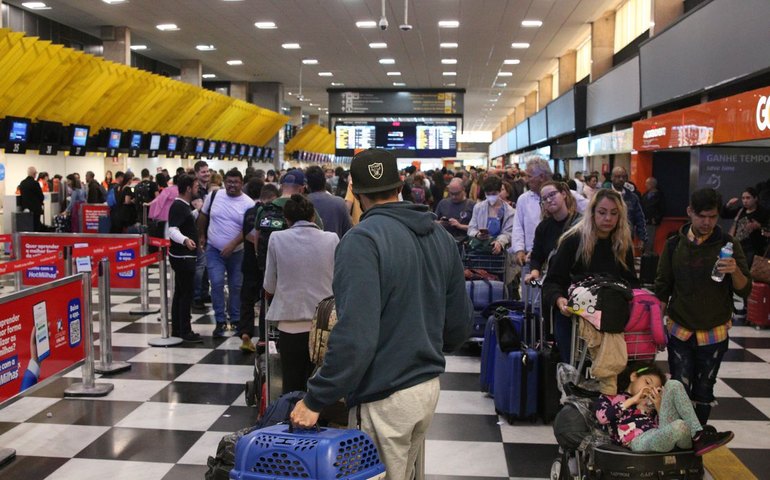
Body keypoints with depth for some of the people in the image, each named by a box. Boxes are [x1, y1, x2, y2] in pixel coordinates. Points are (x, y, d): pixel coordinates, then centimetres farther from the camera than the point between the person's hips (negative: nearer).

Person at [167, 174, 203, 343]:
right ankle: (185, 331, -1)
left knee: (180, 292, 13)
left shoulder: (185, 205, 12)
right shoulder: (178, 206, -18)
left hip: (185, 256, 10)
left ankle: (177, 329, 20)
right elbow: (172, 230, -31)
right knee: (186, 293, -6)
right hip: (183, 256, -10)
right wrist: (185, 240, -48)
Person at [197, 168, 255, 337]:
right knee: (217, 284, -10)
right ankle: (220, 321, 1)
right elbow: (203, 216, 11)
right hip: (214, 249, 0)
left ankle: (236, 319, 25)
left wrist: (232, 245, -22)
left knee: (236, 286, 9)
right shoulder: (214, 195, -3)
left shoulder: (248, 203, -10)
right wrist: (201, 236, 12)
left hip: (236, 252, 0)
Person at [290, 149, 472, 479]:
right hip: (429, 386, 7)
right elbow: (460, 323, 8)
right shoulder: (441, 237, 4)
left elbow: (355, 335, -27)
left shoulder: (363, 240, -19)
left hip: (384, 397, -7)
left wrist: (315, 400, -19)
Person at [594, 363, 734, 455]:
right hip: (638, 442, -6)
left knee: (673, 385, -1)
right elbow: (602, 417, -6)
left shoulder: (648, 402, 30)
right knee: (679, 426, -37)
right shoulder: (610, 396, 17)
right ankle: (696, 442, -1)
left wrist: (658, 406, 3)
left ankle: (699, 434, -9)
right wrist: (632, 400, 0)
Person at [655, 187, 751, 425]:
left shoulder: (727, 244, -4)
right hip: (680, 331, 0)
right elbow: (662, 289, 6)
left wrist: (735, 271, -27)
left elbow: (745, 290, -7)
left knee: (703, 392, 11)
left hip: (714, 333, 0)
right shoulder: (674, 245, -1)